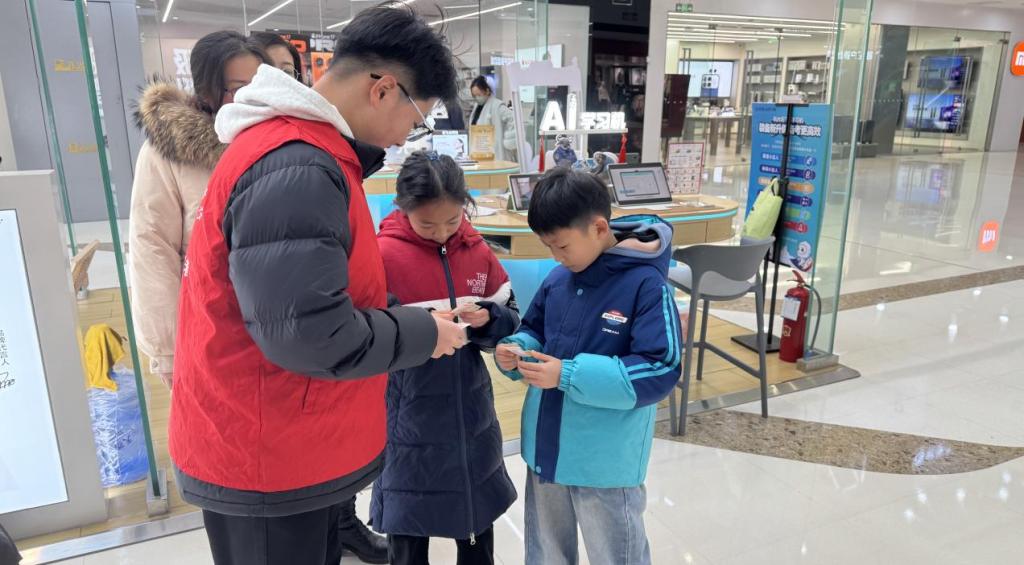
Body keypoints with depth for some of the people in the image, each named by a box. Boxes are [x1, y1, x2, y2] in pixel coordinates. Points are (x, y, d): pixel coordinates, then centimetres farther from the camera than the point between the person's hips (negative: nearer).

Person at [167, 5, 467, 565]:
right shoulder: (296, 169, -26)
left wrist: (405, 315, 5)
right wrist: (423, 333, -15)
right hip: (268, 461, -9)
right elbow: (310, 335, -30)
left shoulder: (297, 146, 8)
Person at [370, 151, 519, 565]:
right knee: (409, 529, 14)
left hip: (470, 409, 4)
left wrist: (485, 319, -18)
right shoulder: (382, 254, -13)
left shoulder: (477, 250, -1)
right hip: (409, 416, -4)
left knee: (478, 514, 22)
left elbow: (510, 320, 3)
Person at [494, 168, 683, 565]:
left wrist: (569, 375, -28)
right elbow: (534, 330, 13)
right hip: (546, 449, 6)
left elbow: (659, 372, -24)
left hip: (606, 463, -6)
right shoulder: (558, 279, -2)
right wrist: (516, 352, -11)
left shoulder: (646, 285, -20)